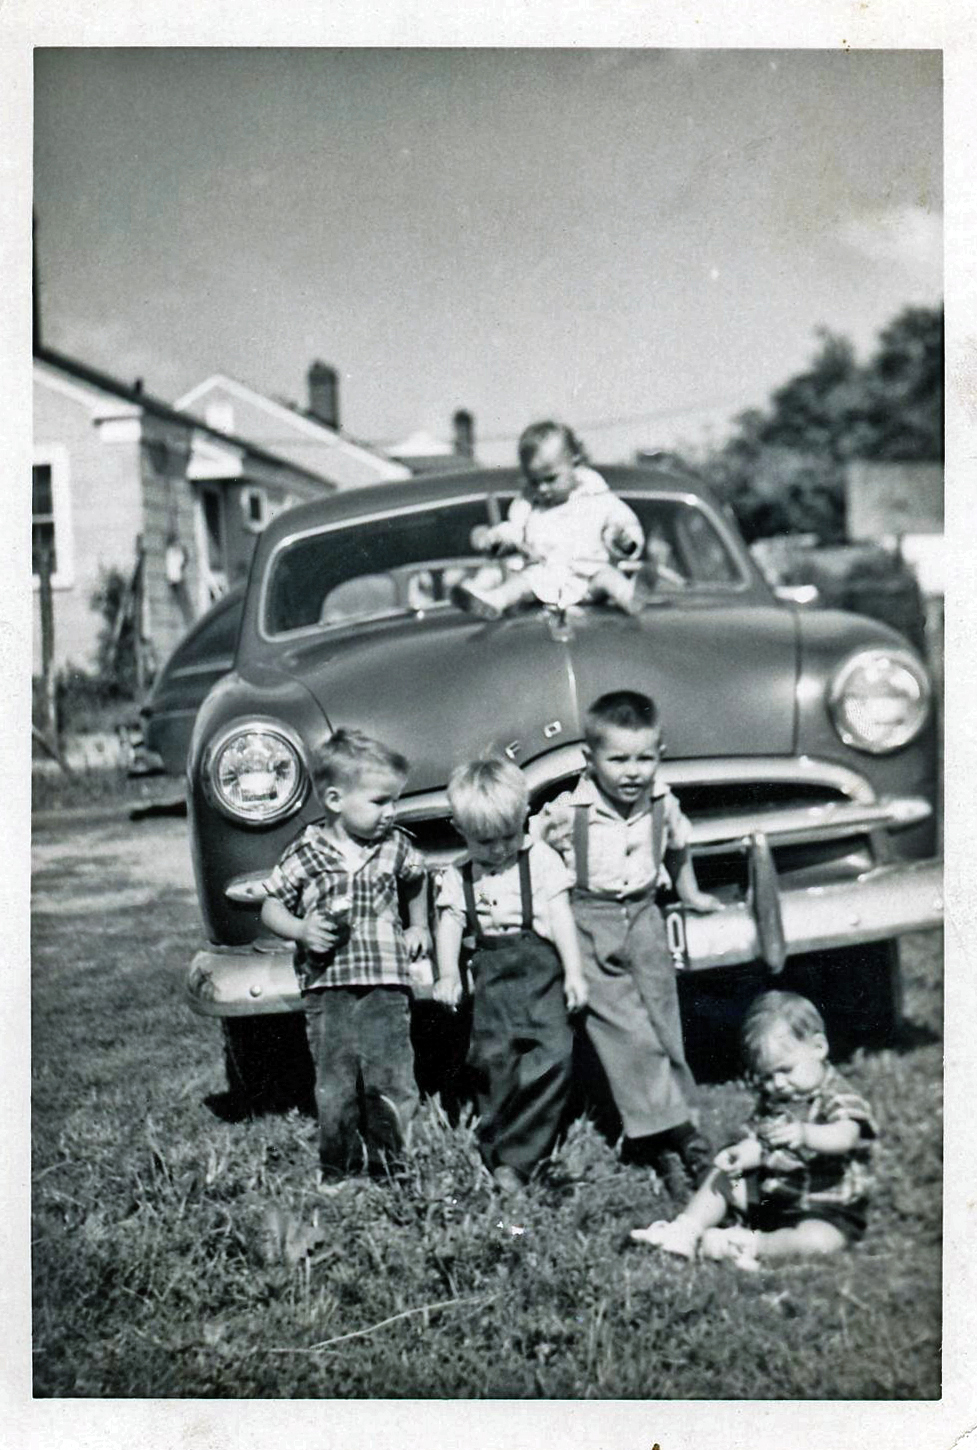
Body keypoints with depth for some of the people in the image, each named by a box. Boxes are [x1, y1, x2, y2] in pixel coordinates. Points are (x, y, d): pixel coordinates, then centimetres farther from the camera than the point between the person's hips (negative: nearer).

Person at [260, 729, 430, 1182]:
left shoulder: (395, 847, 5)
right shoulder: (306, 852, -3)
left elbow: (416, 884, 28)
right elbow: (271, 907, 3)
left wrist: (418, 929, 21)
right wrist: (301, 930, -14)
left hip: (386, 985, 2)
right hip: (326, 989, -1)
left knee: (393, 1084, -5)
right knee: (335, 1089, 2)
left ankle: (387, 1164, 11)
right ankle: (338, 1172, 15)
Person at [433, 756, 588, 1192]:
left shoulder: (540, 860, 3)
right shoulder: (458, 878, 10)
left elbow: (561, 917, 0)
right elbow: (449, 925, 4)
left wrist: (574, 972, -6)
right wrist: (447, 973, -12)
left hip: (540, 972, -2)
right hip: (491, 978, 2)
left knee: (553, 1054, -16)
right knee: (493, 1062, -2)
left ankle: (516, 1158, -12)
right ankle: (495, 1155, 10)